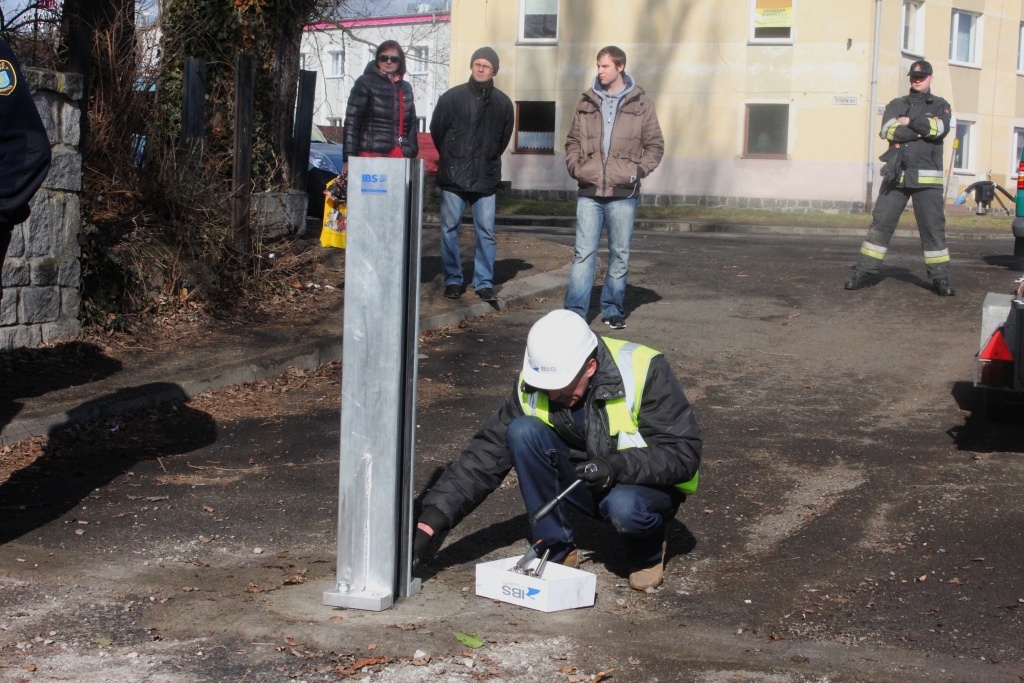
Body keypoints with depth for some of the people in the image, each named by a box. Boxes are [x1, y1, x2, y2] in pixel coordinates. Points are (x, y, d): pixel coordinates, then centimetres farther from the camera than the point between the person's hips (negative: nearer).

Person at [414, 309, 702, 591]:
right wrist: (432, 519, -21)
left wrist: (619, 466, -40)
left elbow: (684, 453, -23)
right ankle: (556, 549, -9)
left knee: (623, 507, -39)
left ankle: (649, 552, -2)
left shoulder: (644, 371, -24)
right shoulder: (534, 387, -12)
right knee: (523, 432, -21)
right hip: (587, 484, 4)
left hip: (650, 486, -4)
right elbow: (488, 452, -12)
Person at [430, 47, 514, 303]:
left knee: (486, 231, -1)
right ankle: (453, 280, 12)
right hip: (453, 176, -1)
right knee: (450, 229, 2)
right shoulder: (452, 97, 0)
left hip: (486, 178, 1)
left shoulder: (502, 103, 4)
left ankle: (484, 282, 5)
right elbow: (437, 131, 9)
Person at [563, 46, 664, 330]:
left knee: (620, 255, 7)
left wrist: (639, 171, -7)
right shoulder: (586, 103, 9)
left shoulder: (641, 103, 3)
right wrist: (575, 167, 0)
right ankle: (574, 312, -1)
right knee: (583, 253, -2)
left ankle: (613, 309, 19)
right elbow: (573, 141, 17)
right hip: (589, 192, 1)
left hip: (623, 193, -1)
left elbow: (655, 145, 6)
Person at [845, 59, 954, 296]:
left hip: (926, 178, -1)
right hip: (896, 176, 1)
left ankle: (940, 278, 4)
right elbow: (888, 130, -6)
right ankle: (864, 272, 3)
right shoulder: (896, 105, 14)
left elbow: (940, 128, -11)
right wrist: (922, 130, -9)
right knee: (880, 223, -1)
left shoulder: (940, 106, 11)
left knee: (933, 227, -2)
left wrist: (910, 122, -7)